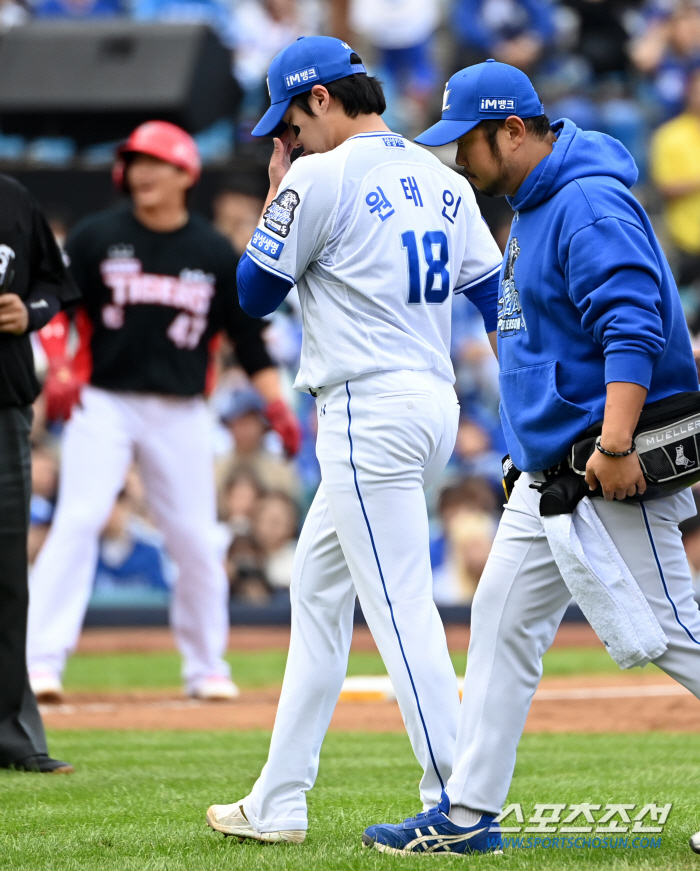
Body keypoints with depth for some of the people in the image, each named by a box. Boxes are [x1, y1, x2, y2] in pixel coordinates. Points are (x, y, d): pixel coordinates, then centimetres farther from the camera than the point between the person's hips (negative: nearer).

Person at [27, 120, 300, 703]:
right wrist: (60, 366, -16)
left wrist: (276, 401, -1)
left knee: (197, 540, 3)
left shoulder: (215, 254, 5)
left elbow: (248, 335, 8)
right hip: (103, 402, -2)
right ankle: (41, 661, -16)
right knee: (78, 522, -15)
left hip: (180, 413, 2)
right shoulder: (97, 237, 1)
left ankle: (206, 667, 19)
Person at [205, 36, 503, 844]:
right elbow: (500, 299, 11)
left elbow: (254, 292, 0)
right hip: (434, 405, 9)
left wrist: (276, 192, 10)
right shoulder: (442, 179, 13)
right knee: (316, 589, 17)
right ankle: (278, 805, 21)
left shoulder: (321, 178, -10)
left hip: (368, 410, -9)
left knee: (400, 609, -9)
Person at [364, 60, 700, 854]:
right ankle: (469, 812, 12)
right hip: (547, 473, 11)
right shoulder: (532, 209, 15)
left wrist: (615, 446, -32)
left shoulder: (591, 206, -17)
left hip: (611, 472, -11)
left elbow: (634, 329, -26)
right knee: (502, 619, 9)